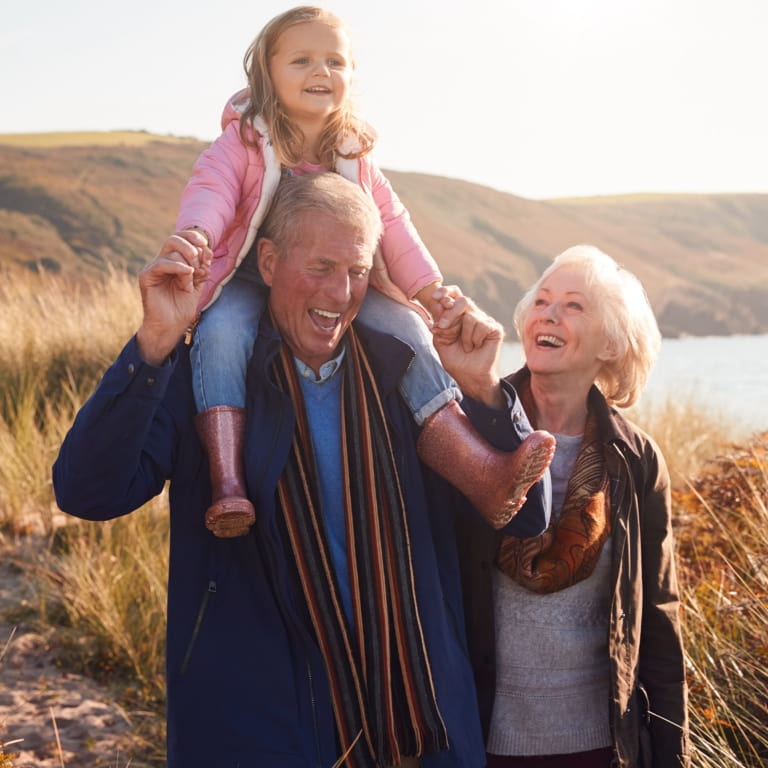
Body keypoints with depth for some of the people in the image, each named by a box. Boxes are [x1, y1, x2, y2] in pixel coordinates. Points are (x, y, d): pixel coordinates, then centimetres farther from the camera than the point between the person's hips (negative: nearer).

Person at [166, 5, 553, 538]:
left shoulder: (355, 154, 8)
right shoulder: (243, 140, -4)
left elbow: (390, 223, 6)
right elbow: (211, 190, -20)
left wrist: (431, 291, -6)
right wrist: (194, 234, -44)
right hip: (249, 281, -3)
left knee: (406, 330, -18)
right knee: (221, 333, -35)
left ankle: (482, 472, -24)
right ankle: (227, 486, -41)